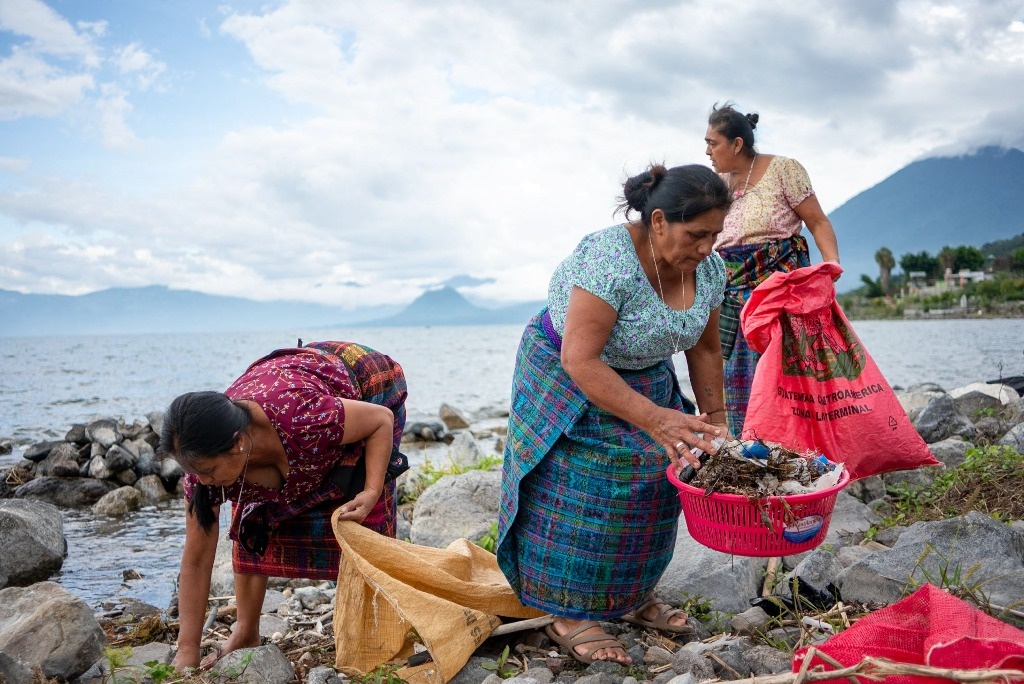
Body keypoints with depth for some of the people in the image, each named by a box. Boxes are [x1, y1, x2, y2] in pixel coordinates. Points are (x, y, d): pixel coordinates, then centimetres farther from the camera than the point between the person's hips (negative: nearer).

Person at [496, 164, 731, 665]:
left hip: (645, 377, 7)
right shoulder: (609, 259, -34)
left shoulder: (709, 269, -11)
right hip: (569, 378, -6)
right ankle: (569, 615, 6)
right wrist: (654, 418, -38)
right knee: (582, 491, -9)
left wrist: (714, 416, -2)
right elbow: (580, 360, -35)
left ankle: (633, 594, 22)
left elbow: (703, 348, 3)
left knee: (653, 483, 4)